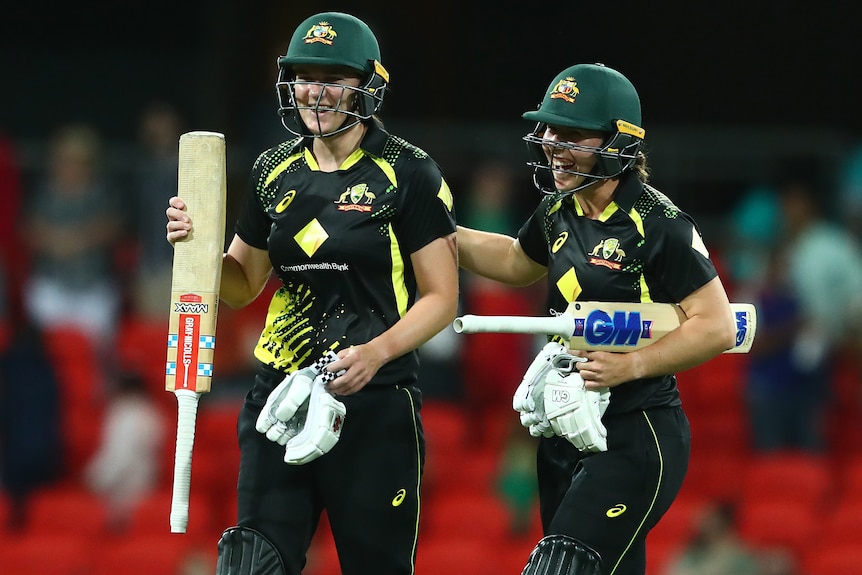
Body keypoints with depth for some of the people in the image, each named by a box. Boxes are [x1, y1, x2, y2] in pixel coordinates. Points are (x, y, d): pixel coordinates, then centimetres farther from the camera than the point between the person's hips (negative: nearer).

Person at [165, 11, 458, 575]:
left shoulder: (408, 174, -4)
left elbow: (441, 297, -5)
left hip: (374, 402, -4)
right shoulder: (276, 171, 11)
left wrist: (376, 353, -20)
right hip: (281, 396, 4)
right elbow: (242, 284, 21)